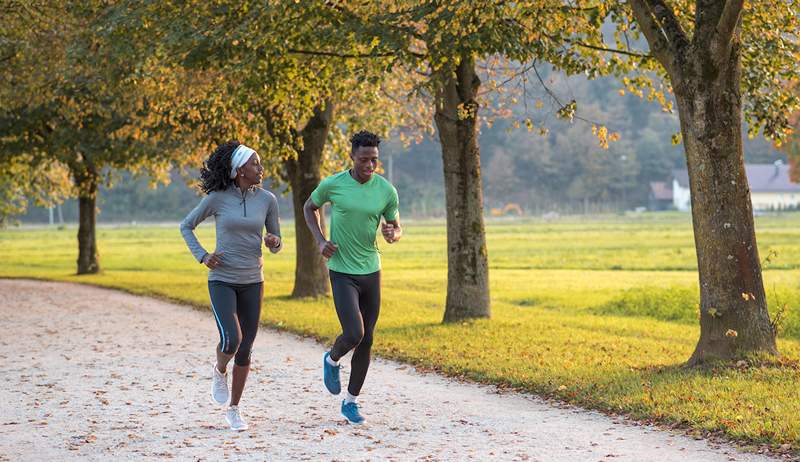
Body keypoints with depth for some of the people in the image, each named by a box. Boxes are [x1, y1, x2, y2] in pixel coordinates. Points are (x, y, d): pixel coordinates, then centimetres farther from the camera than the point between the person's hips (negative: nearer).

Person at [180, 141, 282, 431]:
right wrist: (202, 257, -9)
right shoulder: (217, 198, -8)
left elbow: (276, 245, 6)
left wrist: (274, 242, -19)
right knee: (231, 340, -22)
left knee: (245, 350, 4)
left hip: (252, 282, 3)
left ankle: (234, 410, 20)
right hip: (222, 280, -3)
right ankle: (219, 372, 13)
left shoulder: (267, 199, -2)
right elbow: (186, 226, 5)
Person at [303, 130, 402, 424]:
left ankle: (351, 401, 21)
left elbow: (397, 229, 8)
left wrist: (392, 235, -17)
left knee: (366, 341, 7)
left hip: (372, 271, 4)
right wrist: (320, 240, -5)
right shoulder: (332, 185, -10)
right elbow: (309, 207, 10)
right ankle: (332, 361, 18)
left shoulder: (387, 190, -4)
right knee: (353, 334, -17)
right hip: (342, 274, -4)